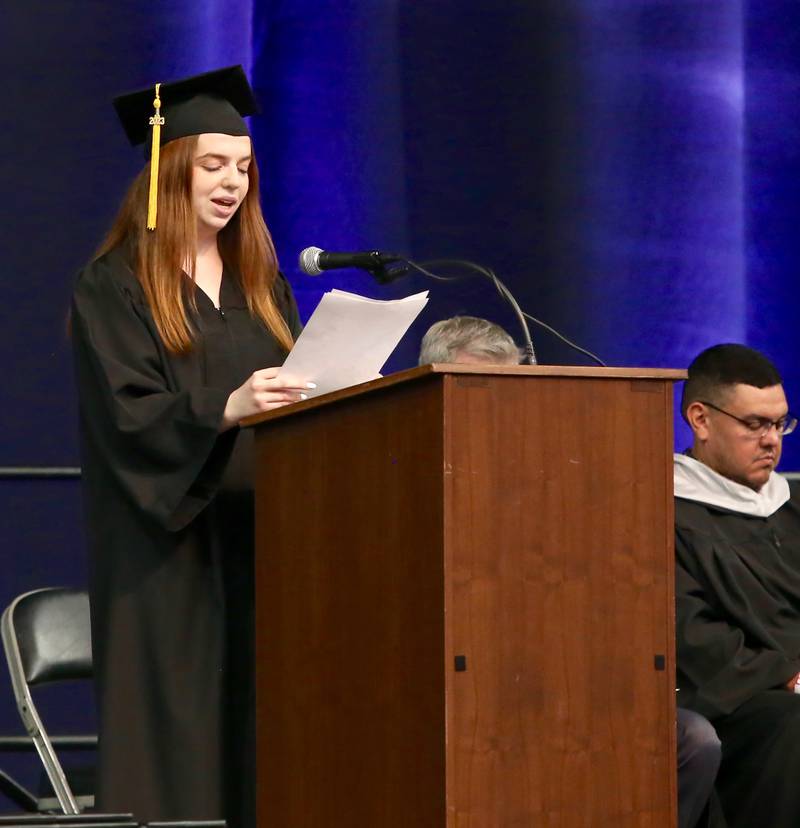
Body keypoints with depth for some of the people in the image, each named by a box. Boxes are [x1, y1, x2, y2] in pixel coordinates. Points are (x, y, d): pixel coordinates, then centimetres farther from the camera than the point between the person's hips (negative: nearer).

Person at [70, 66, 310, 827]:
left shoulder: (261, 283, 17)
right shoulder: (114, 287, -2)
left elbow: (299, 397, 17)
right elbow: (128, 418, -13)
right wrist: (227, 409, -29)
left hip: (260, 539, 6)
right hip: (169, 547, -5)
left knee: (254, 736, 1)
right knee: (176, 729, -8)